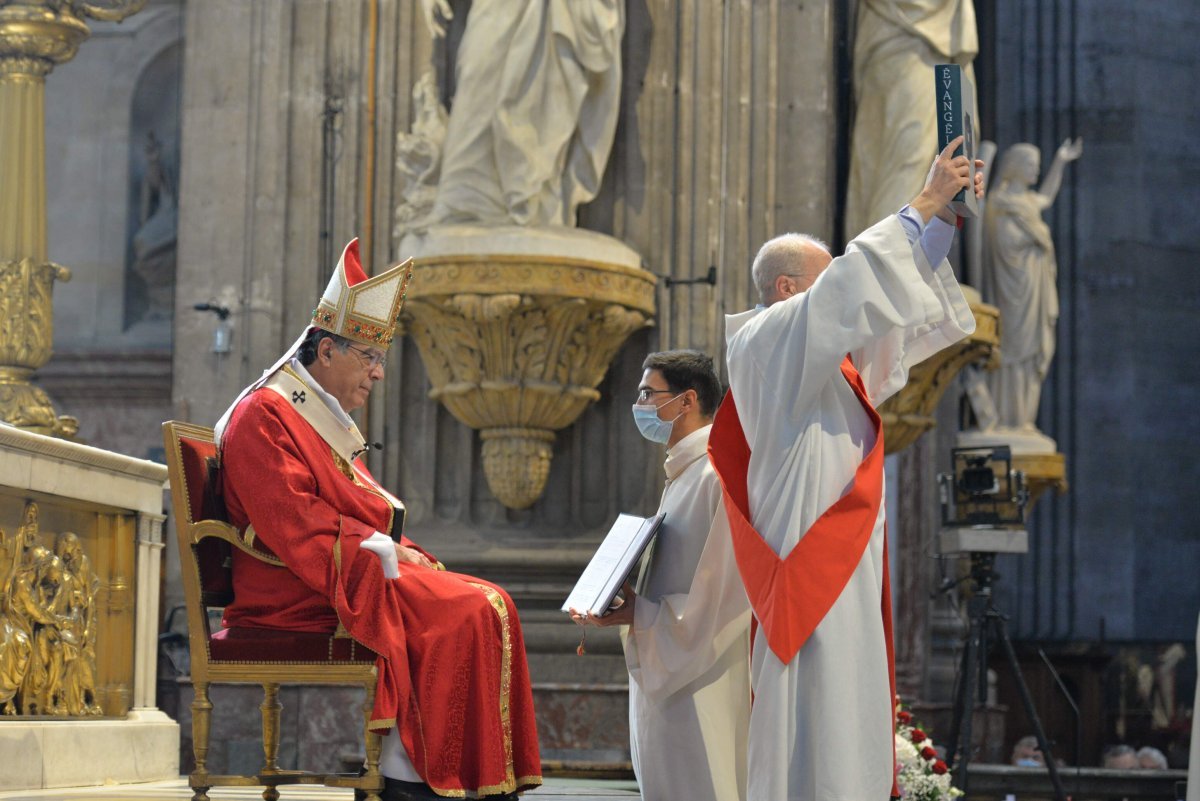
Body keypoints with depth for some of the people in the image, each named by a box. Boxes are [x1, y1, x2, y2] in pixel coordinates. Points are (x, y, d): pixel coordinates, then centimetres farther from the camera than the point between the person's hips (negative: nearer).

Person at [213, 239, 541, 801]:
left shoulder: (328, 422, 24)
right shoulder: (264, 416, -7)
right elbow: (295, 522, -17)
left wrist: (401, 550, 2)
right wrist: (384, 550, -16)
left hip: (351, 573, 10)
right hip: (298, 596, -10)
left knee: (487, 606, -6)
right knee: (469, 614, -22)